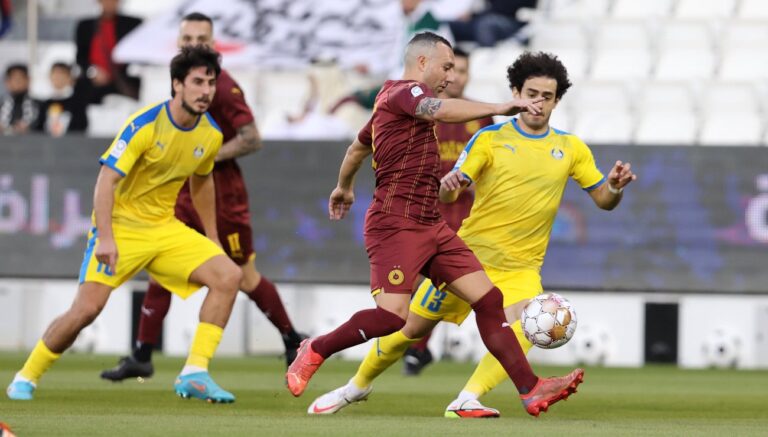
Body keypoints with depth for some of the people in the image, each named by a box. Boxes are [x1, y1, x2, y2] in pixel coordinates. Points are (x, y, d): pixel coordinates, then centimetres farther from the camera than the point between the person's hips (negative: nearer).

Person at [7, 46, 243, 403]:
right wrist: (105, 238, -29)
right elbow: (106, 180, -21)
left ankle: (194, 374, -11)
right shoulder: (144, 125, -19)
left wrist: (212, 239, 22)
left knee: (228, 275, -12)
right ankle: (26, 378, 2)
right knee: (87, 308, -20)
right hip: (120, 226, -6)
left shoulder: (211, 135, 0)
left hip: (164, 227, 6)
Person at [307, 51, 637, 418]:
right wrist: (450, 185, -33)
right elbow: (447, 194, -9)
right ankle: (357, 387, 29)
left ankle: (465, 402, -28)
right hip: (470, 253, -1)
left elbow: (604, 200, 6)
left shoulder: (570, 149, 4)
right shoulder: (490, 138, -3)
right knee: (412, 328, 5)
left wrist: (616, 186, -17)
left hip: (521, 268, 1)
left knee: (523, 329, -29)